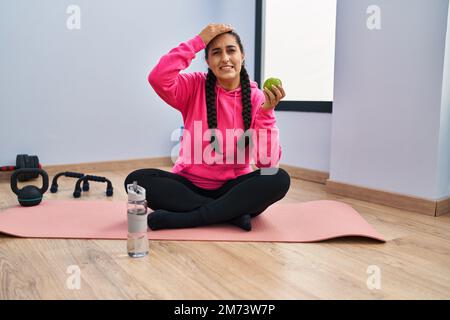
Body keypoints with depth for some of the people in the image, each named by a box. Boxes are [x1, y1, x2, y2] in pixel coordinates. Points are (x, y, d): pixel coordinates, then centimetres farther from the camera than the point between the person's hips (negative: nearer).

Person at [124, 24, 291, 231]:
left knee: (280, 179, -28)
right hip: (190, 184, 0)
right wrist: (199, 41, -20)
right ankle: (232, 212, -24)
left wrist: (267, 112, -25)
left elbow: (268, 161, -13)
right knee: (136, 179, -25)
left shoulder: (256, 97, -4)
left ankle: (178, 218, -26)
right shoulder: (194, 86, -3)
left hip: (233, 187, 0)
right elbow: (158, 78, -26)